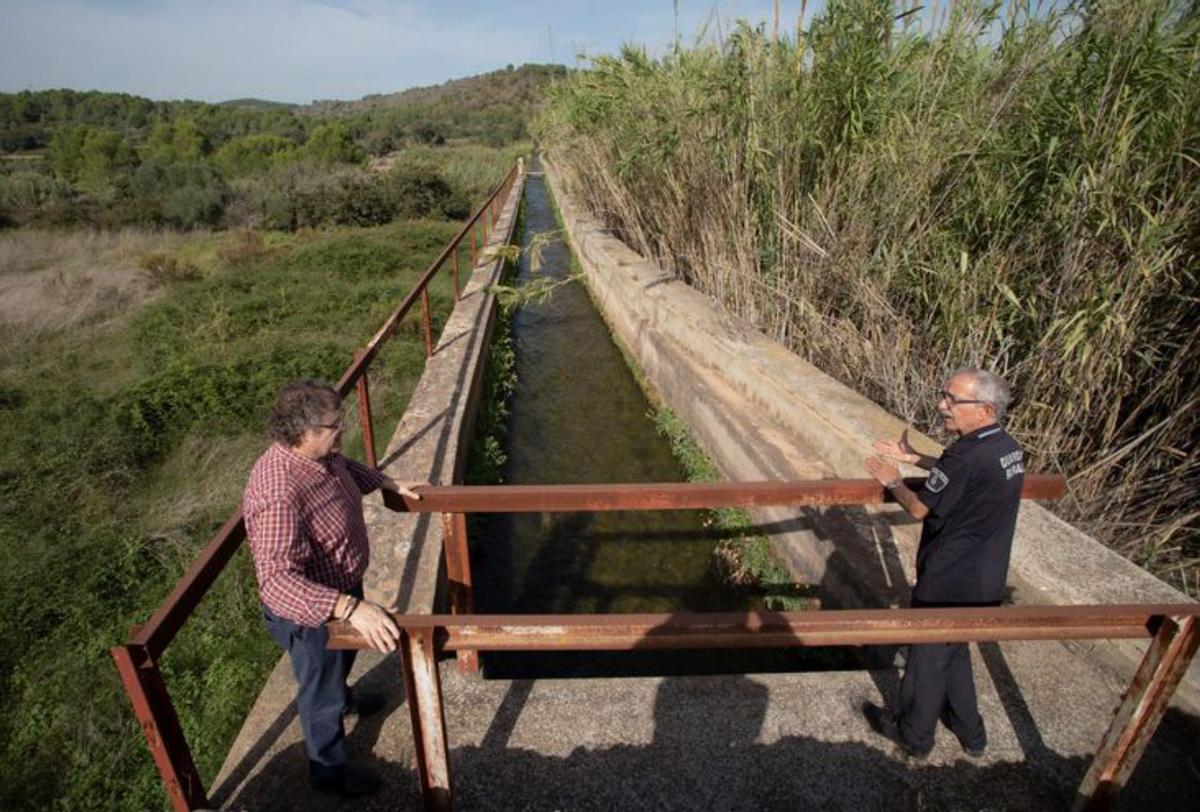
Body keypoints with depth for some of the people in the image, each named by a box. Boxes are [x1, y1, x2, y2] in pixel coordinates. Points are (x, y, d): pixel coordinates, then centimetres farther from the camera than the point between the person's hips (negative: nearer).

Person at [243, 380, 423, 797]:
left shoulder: (320, 454, -12)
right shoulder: (279, 494, -40)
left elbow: (347, 467, 13)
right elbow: (276, 580, -45)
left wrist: (388, 483, 9)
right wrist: (350, 607, -53)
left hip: (343, 589, 8)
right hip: (311, 611, -8)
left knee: (342, 659, 36)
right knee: (321, 691, 19)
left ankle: (344, 699, 67)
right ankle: (328, 770, 46)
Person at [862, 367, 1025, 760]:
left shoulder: (967, 456, -30)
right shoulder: (1008, 448, -2)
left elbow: (920, 508, -17)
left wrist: (893, 480, 0)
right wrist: (914, 458, 17)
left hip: (949, 586, -8)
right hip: (986, 582, 8)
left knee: (927, 659, 13)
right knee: (953, 651, 27)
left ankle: (914, 736, 35)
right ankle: (970, 734, 44)